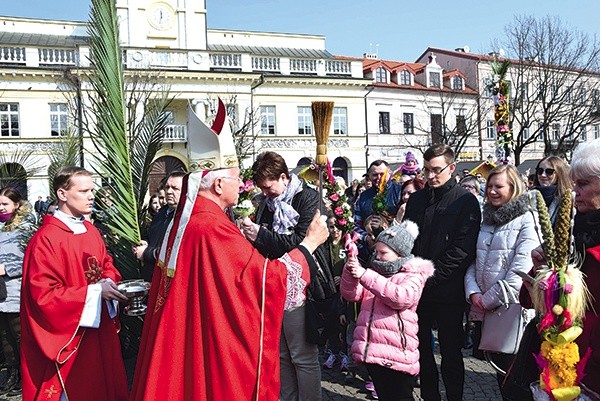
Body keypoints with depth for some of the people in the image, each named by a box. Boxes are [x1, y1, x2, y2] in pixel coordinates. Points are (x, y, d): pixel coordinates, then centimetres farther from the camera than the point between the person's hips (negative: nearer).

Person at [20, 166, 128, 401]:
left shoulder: (91, 231, 7)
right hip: (70, 335, -7)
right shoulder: (45, 239, -17)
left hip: (100, 327, 7)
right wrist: (96, 291, -22)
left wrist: (109, 281, -6)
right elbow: (43, 294, -20)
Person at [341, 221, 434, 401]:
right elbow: (350, 294, 9)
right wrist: (350, 272, -13)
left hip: (396, 355, -6)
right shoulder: (375, 271, 15)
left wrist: (365, 275, -27)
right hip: (372, 350, 6)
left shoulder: (413, 275, -4)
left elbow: (402, 297, -24)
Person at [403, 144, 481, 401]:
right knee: (421, 348, 13)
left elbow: (463, 249, -13)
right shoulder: (416, 199, 10)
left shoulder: (465, 201, -5)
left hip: (448, 290, -4)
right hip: (418, 289, 5)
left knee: (451, 351, 8)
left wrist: (431, 276, -16)